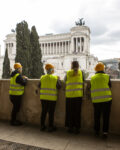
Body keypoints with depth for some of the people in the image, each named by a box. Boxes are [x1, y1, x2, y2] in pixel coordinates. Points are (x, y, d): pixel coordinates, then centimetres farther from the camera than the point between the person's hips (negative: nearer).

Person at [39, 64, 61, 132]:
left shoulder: (42, 77, 1)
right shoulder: (55, 78, -8)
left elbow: (39, 86, 8)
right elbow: (59, 87, -5)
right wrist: (59, 79, 8)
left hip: (43, 97, 4)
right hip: (52, 98, -3)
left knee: (44, 112, 14)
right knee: (51, 113, 6)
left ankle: (42, 126, 23)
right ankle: (50, 127, 14)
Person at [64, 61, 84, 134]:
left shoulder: (68, 73, 4)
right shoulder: (81, 72, 3)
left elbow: (65, 83, 7)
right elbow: (83, 84, 3)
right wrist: (83, 95, 8)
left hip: (69, 95, 0)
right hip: (78, 95, 0)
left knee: (70, 112, 11)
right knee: (77, 112, 8)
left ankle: (70, 127, 20)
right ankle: (77, 128, 14)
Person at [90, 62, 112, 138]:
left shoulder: (92, 78, 2)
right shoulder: (106, 76, -4)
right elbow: (110, 86, 7)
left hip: (96, 100, 2)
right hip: (106, 99, -2)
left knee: (97, 116, 14)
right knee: (106, 116, 8)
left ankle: (97, 131, 23)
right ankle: (105, 132, 9)